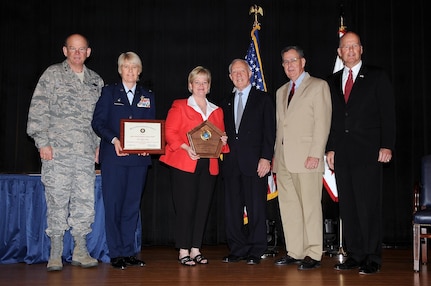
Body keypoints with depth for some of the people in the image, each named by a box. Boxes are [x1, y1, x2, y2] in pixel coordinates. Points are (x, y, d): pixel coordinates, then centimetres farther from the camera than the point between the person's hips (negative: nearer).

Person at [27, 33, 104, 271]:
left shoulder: (96, 81, 15)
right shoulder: (52, 75, 4)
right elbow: (38, 110, -2)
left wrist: (99, 144, 10)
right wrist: (42, 142, -8)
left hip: (86, 153, 3)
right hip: (57, 151, -3)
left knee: (86, 201, 3)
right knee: (57, 201, -1)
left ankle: (80, 251, 15)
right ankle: (55, 255, 9)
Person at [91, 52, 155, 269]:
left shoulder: (147, 96, 15)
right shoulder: (109, 92, 7)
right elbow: (97, 122, 0)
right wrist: (114, 140, -16)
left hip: (139, 157, 3)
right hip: (114, 156, -3)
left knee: (133, 205, 5)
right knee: (113, 204, -2)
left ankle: (128, 252, 13)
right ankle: (116, 253, 6)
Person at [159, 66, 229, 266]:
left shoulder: (217, 111, 18)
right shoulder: (179, 106, 4)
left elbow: (220, 136, 20)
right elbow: (170, 132, -5)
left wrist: (223, 141, -3)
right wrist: (186, 148, -17)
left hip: (209, 165, 5)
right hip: (184, 165, -4)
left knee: (203, 207, 5)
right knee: (185, 207, -4)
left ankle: (195, 249, 14)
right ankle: (183, 251, 6)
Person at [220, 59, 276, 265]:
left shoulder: (263, 99, 5)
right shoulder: (226, 103, 19)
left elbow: (269, 131, -2)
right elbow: (224, 132, 18)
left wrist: (266, 158, -10)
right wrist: (223, 147, 2)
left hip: (254, 162, -4)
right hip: (231, 163, 5)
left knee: (256, 208, -1)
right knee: (232, 208, 5)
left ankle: (256, 252, 8)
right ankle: (237, 250, 15)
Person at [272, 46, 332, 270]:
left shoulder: (318, 86, 2)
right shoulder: (281, 91, 23)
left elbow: (322, 123, -6)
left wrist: (315, 154, -14)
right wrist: (275, 154, 13)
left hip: (306, 157, -6)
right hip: (283, 159, 7)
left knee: (310, 206, -4)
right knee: (288, 207, 6)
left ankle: (313, 255, 3)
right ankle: (294, 252, 14)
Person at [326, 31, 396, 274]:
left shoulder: (377, 76, 5)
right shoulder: (333, 81, 16)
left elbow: (388, 113, -1)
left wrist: (387, 145, -9)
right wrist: (330, 148, 9)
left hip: (368, 152, -4)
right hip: (342, 154, 4)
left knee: (369, 206, -4)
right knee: (348, 207, 6)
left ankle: (372, 258, 5)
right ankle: (355, 255, 14)